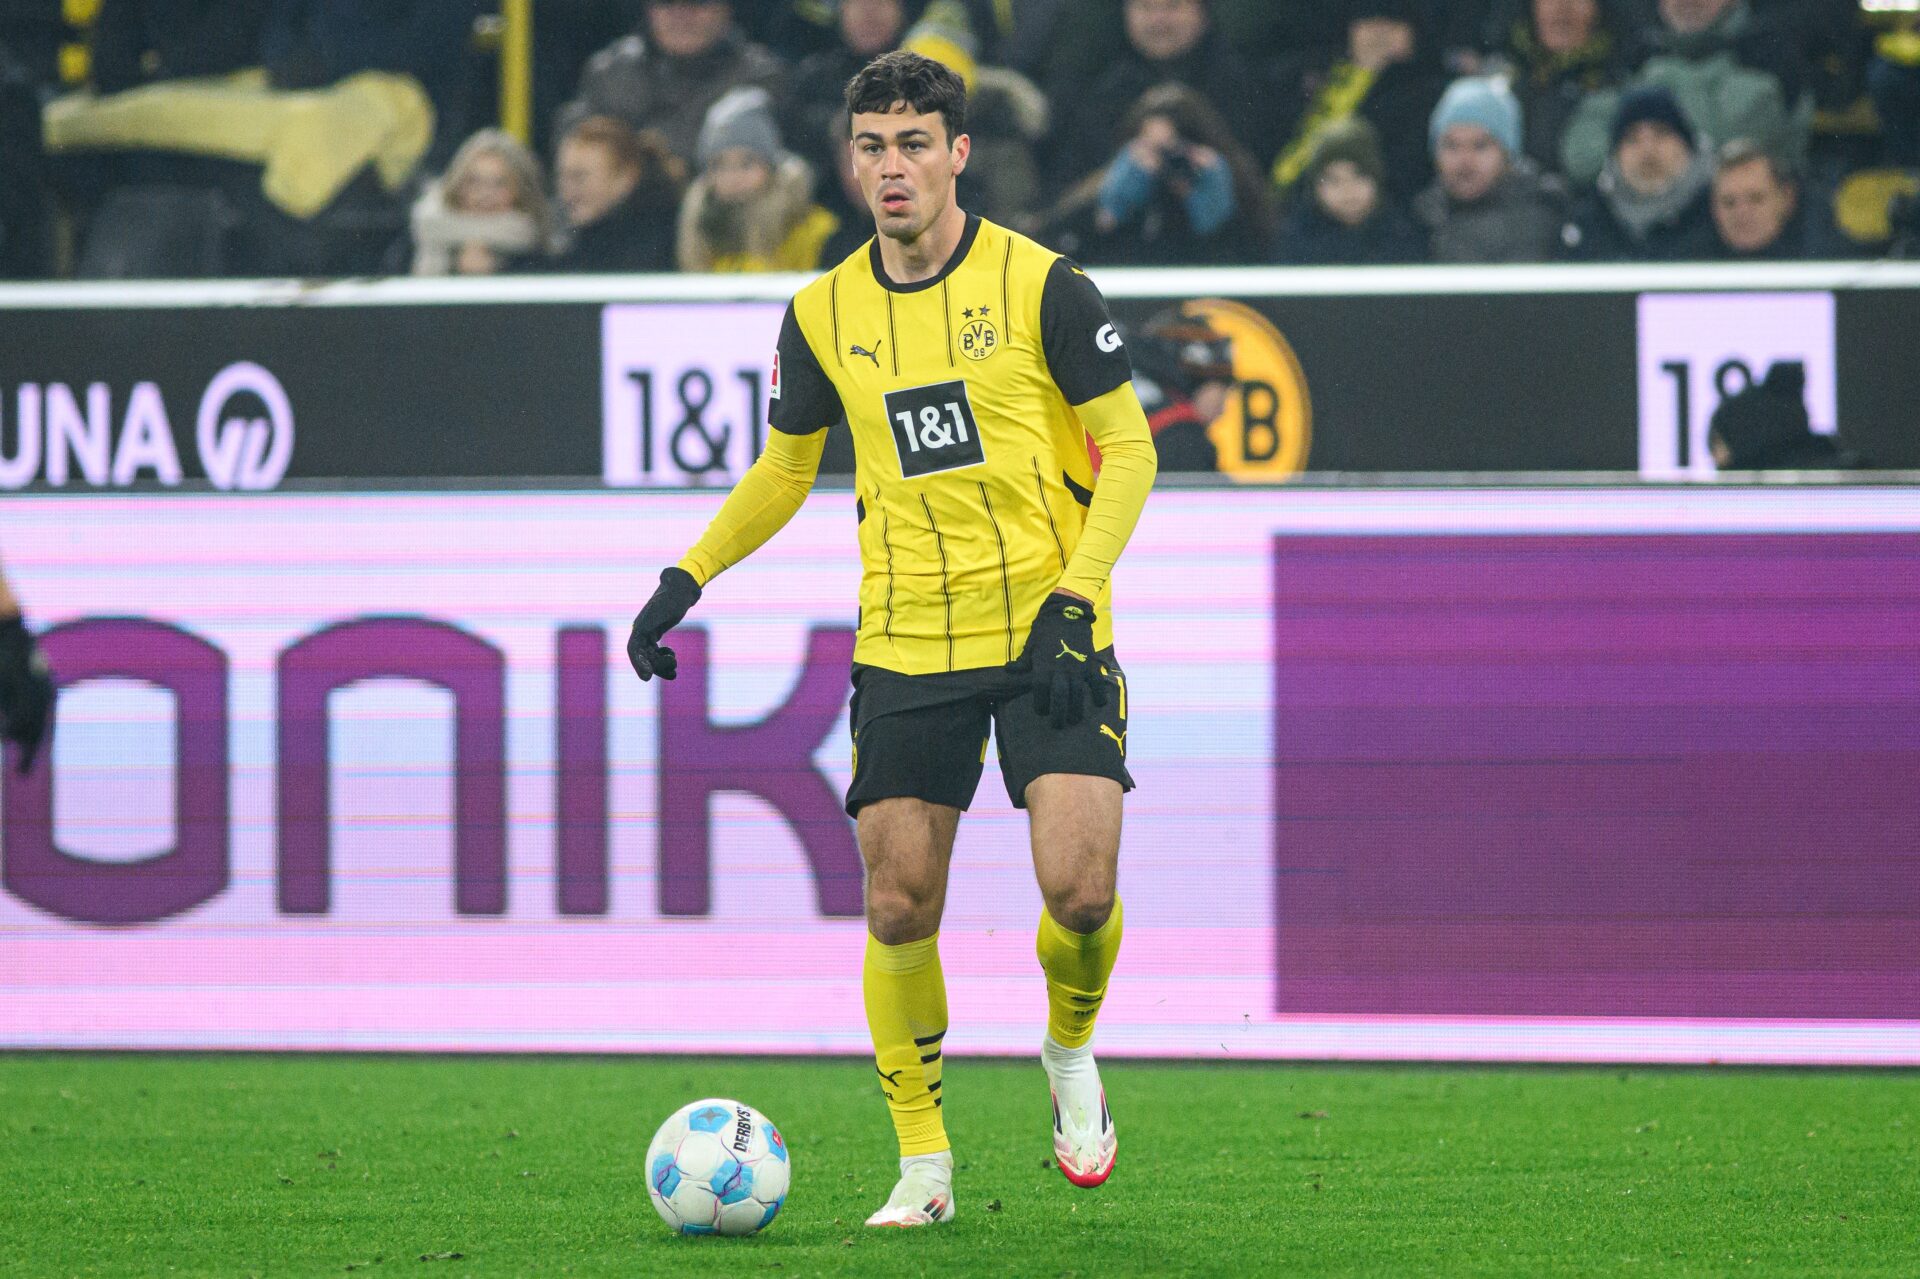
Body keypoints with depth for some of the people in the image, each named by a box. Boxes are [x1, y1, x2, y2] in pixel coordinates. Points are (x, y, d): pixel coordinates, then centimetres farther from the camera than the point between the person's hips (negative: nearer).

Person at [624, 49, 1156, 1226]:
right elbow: (785, 469, 20)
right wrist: (685, 582, 9)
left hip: (1049, 632, -3)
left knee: (1080, 889, -15)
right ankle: (924, 1164, 11)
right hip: (905, 644, 3)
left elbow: (1128, 449, -2)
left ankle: (1072, 1051, 17)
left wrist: (1077, 594, -14)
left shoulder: (1040, 285, -5)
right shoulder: (824, 315, 6)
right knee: (899, 909, -2)